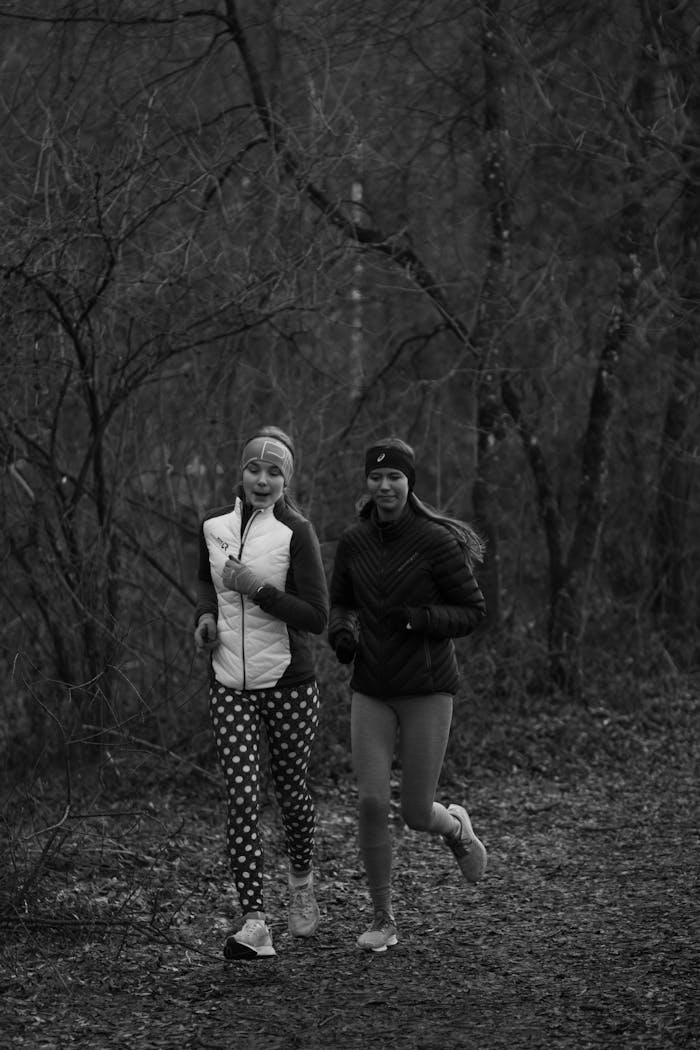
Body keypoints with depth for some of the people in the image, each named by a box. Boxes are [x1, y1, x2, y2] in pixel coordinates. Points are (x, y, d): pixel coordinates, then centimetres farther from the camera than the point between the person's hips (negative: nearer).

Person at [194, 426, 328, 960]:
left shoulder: (295, 533, -9)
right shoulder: (214, 526, 4)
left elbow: (318, 617, -13)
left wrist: (257, 588, -20)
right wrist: (206, 614, 5)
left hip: (289, 682, -2)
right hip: (230, 684, 3)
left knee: (291, 789, 11)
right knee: (242, 796, -8)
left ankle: (302, 882, 40)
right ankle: (254, 922, -10)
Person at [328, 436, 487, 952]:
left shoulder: (437, 541, -11)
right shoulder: (353, 541, 2)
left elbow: (473, 611, -6)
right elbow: (340, 603, 16)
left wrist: (416, 618, -20)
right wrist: (343, 631, -7)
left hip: (427, 690, -3)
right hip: (371, 691, 3)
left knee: (417, 815, 0)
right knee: (372, 804, -8)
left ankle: (457, 827, 38)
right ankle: (384, 920, 8)